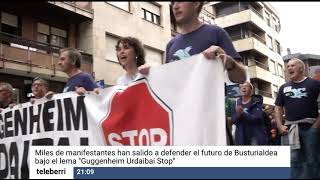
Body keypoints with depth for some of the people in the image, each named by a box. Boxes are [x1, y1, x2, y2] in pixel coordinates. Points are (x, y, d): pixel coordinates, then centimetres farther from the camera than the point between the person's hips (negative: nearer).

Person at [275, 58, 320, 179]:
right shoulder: (284, 87, 13)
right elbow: (278, 107, 13)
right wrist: (280, 125, 1)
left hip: (310, 127, -3)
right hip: (291, 128, 3)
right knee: (295, 160, 6)